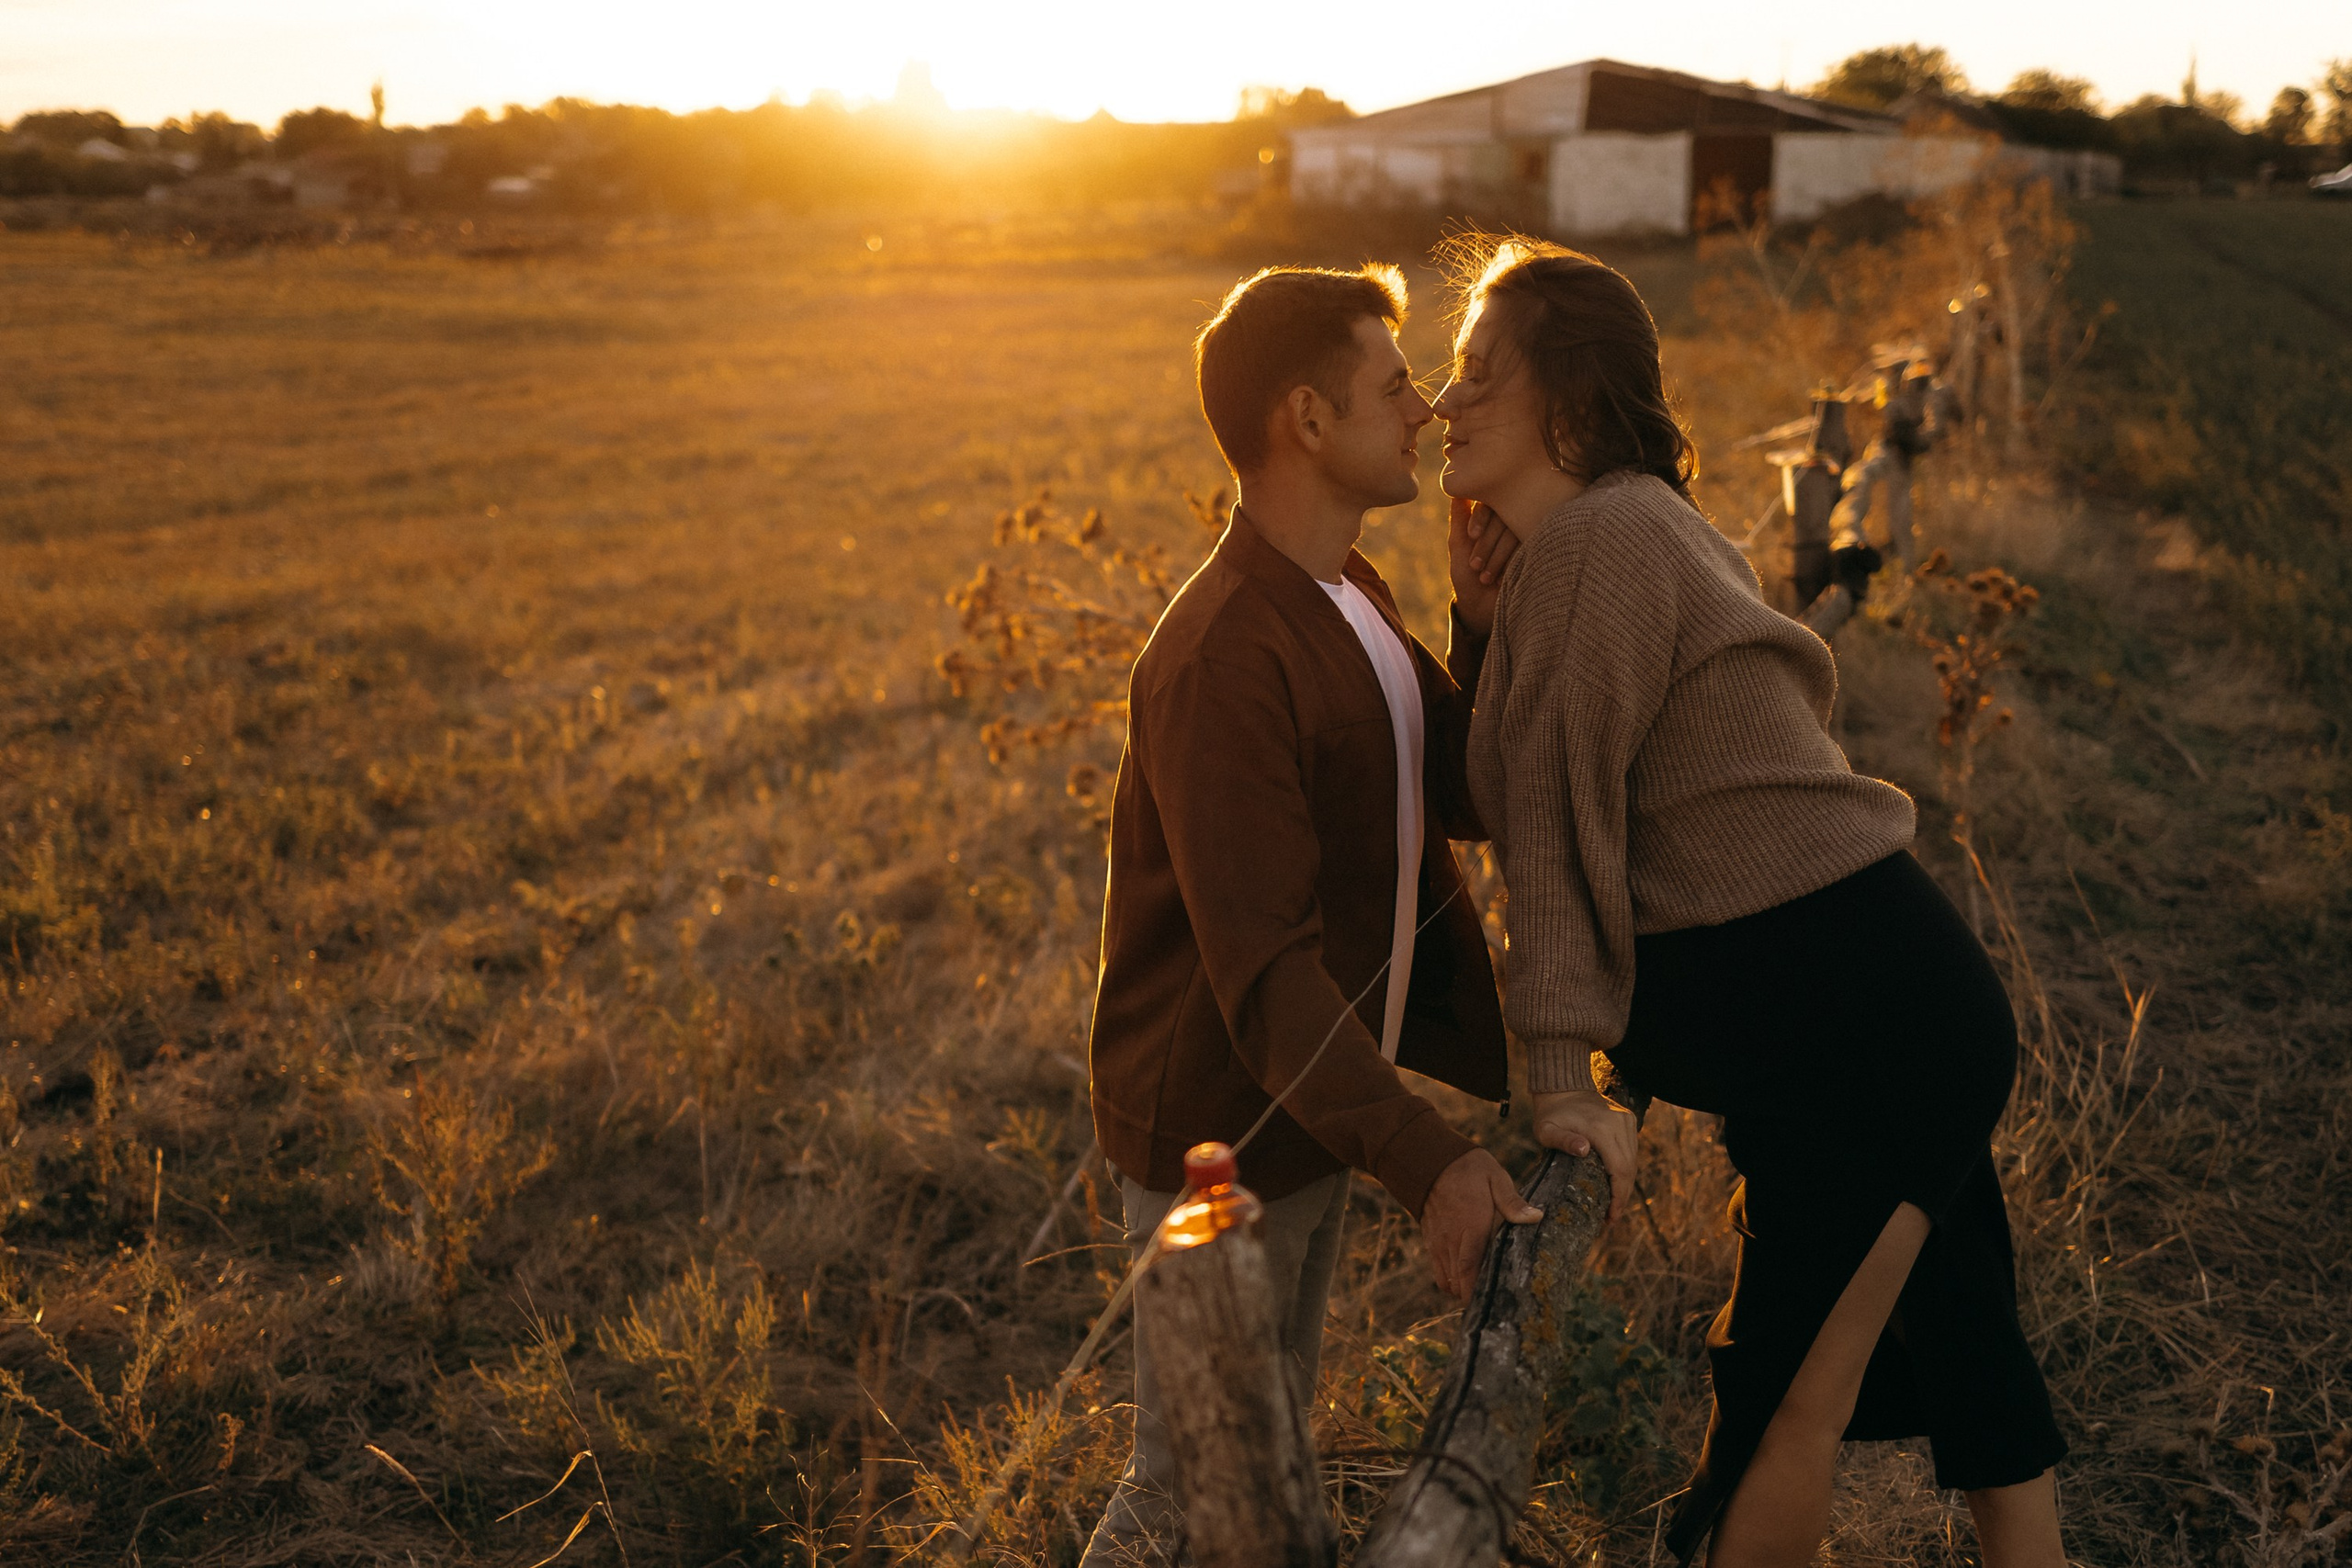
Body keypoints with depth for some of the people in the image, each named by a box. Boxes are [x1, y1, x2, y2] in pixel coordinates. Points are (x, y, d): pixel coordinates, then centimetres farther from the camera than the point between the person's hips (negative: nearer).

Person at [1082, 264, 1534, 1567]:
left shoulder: (1352, 596, 6)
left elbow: (1467, 800, 7)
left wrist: (1483, 631, -8)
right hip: (1216, 1132, -9)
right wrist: (1424, 1158, -39)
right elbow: (1263, 965, -32)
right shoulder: (1224, 658, -27)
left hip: (1319, 1105, 10)